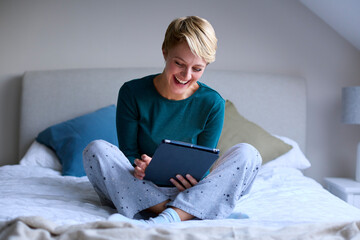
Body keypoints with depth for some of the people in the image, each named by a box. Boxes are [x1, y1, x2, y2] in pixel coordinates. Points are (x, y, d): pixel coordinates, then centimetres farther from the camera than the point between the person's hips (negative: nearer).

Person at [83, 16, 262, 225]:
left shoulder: (212, 104, -5)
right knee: (96, 149, -23)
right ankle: (171, 214, -30)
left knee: (247, 154, -22)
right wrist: (139, 167, -27)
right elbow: (128, 153, -2)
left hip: (191, 196, 0)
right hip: (141, 193, 0)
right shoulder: (132, 93, -5)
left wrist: (194, 182, -26)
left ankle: (168, 219, -37)